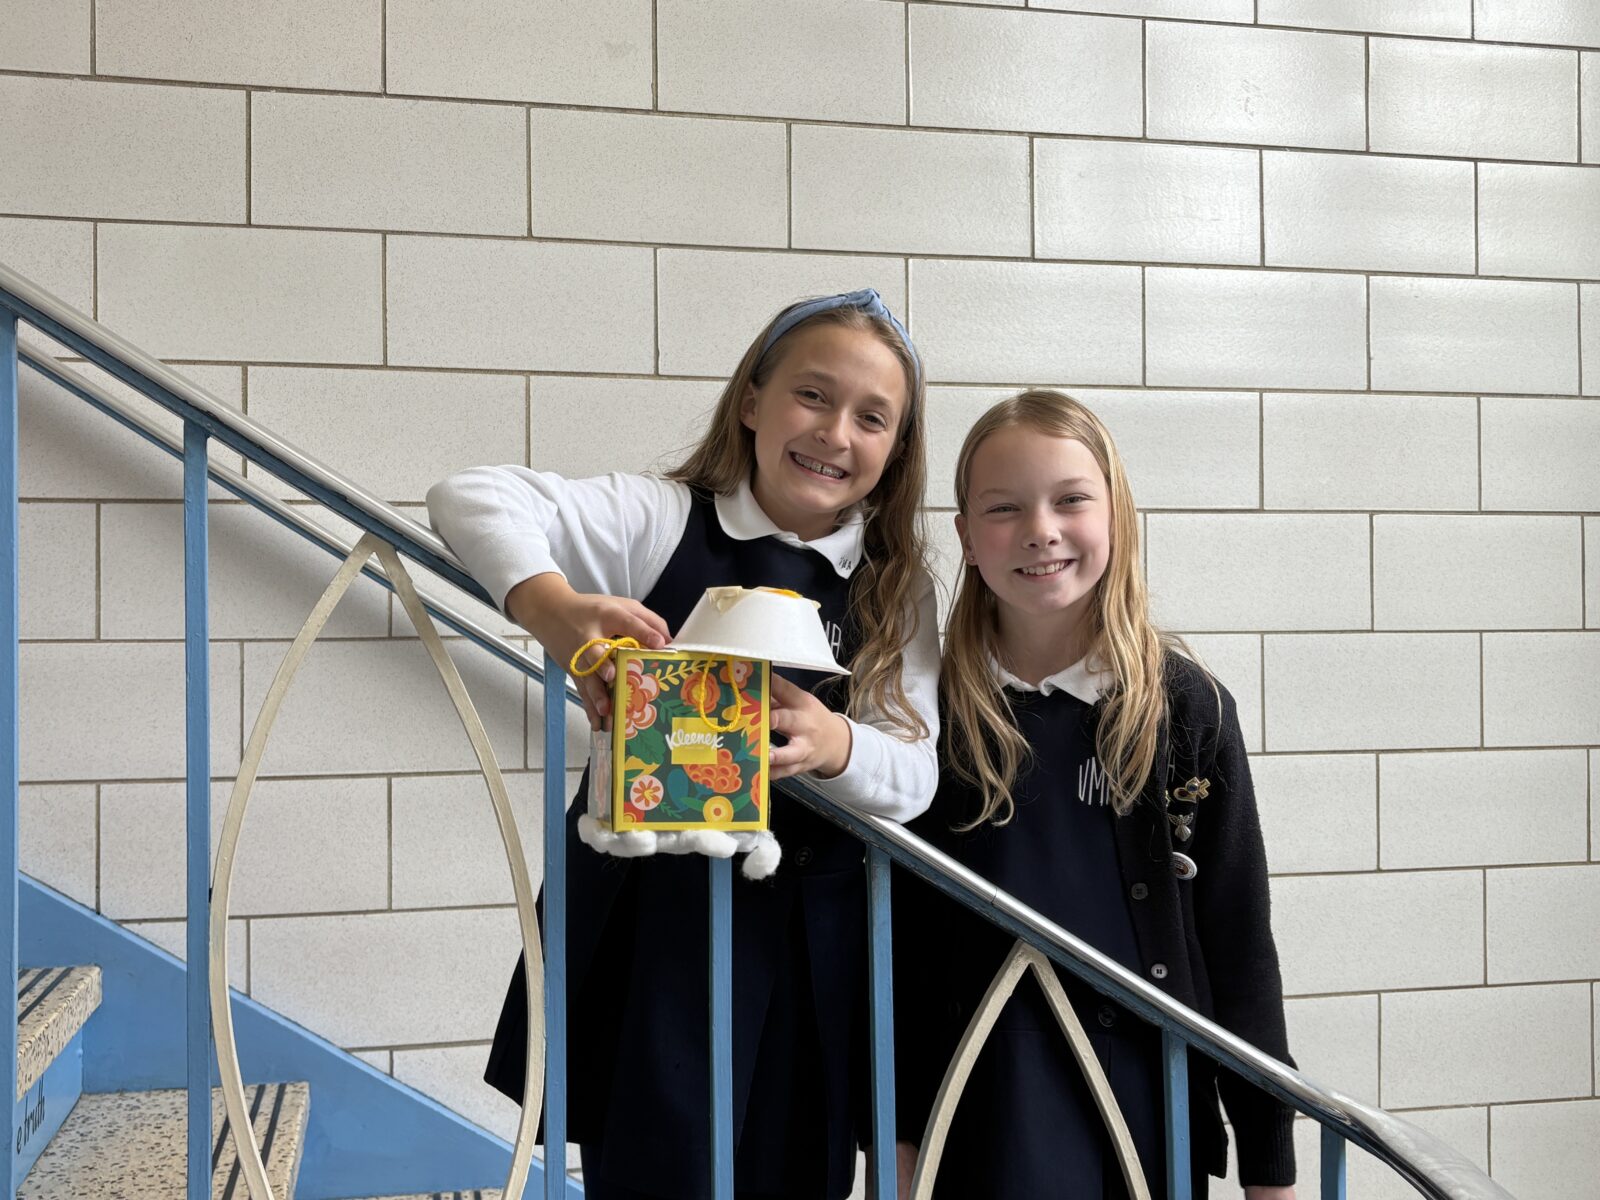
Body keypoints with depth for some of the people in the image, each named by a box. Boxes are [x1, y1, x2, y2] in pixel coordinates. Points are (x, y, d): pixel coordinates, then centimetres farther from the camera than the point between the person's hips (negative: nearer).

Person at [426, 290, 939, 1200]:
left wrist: (831, 744, -24)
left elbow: (914, 776, -1)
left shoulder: (900, 592, 7)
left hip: (812, 946, 4)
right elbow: (473, 499, -15)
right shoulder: (660, 520, -3)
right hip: (653, 920, -3)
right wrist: (553, 606, -35)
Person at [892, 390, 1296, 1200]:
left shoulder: (1188, 707, -2)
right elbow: (896, 946, 0)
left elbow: (1239, 941, 0)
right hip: (985, 1113, -1)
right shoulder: (929, 714, -4)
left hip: (1154, 1102, 1)